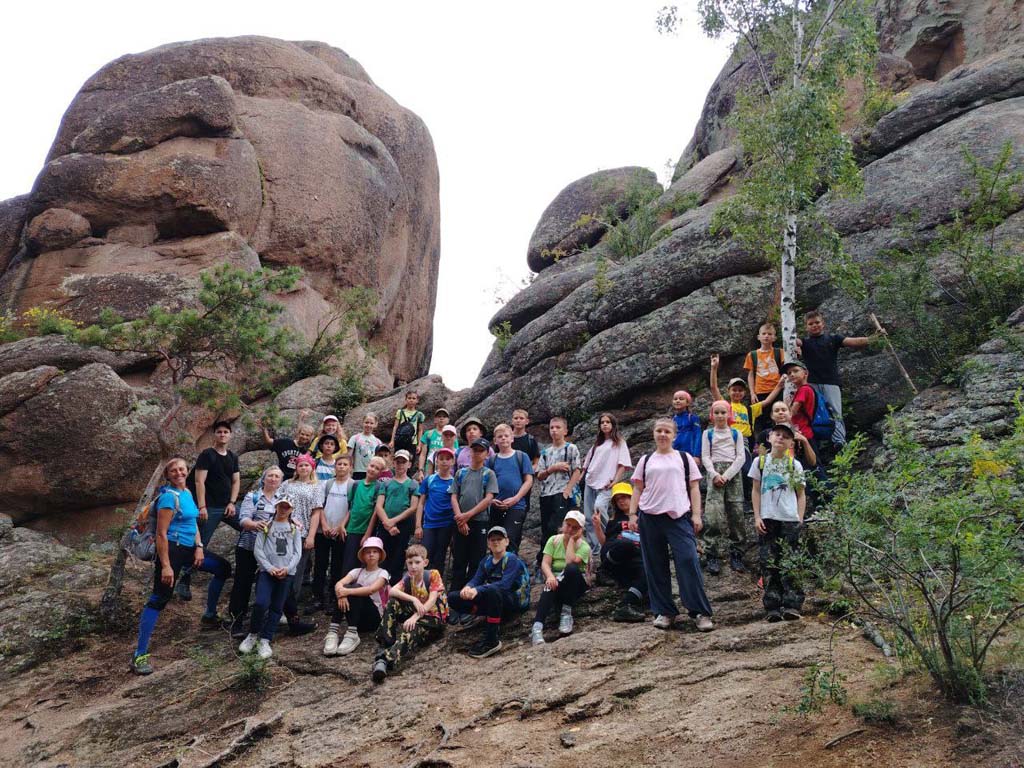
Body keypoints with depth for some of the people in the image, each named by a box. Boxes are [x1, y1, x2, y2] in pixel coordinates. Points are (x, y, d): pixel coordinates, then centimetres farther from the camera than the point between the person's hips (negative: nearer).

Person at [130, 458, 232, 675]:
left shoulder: (187, 493, 10)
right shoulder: (169, 496, -16)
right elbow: (161, 534, -20)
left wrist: (199, 546, 2)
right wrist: (165, 566, -23)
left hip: (189, 549, 9)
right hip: (172, 549, -9)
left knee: (223, 569, 17)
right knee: (159, 599, -11)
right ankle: (139, 655, -10)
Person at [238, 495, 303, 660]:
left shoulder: (295, 528, 13)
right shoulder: (266, 526, 9)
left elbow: (297, 553, 7)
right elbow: (258, 550, 2)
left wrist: (287, 568, -9)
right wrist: (269, 568, -10)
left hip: (287, 573, 2)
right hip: (267, 571, -2)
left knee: (277, 608, 2)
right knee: (261, 603, -16)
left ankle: (265, 640, 9)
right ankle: (253, 634, 5)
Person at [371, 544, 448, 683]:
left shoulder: (433, 575, -7)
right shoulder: (408, 578, 5)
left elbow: (431, 601, -19)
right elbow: (392, 591, -16)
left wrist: (415, 617, -33)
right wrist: (414, 599, -31)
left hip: (434, 618, -5)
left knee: (410, 630, -38)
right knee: (393, 602, -16)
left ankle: (385, 660, -61)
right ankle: (385, 643, -22)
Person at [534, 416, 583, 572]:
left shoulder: (571, 448, 4)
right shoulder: (546, 452, 17)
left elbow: (577, 471, -3)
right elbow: (539, 476, 12)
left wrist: (567, 491, -13)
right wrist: (553, 468, -6)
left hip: (562, 494, -5)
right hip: (546, 494, 5)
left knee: (552, 527, -17)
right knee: (545, 529, 6)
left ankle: (541, 560, -9)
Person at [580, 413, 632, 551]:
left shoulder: (619, 442, 6)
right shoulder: (597, 443, 22)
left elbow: (624, 464, -3)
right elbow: (588, 462, 25)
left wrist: (615, 481, -12)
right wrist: (581, 477, 13)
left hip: (605, 485, -6)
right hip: (590, 482, 6)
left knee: (599, 507, -30)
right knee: (588, 517, 0)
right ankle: (592, 547, 6)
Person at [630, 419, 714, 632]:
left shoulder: (684, 459, 11)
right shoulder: (646, 461, 14)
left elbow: (694, 488, 8)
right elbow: (637, 489, 12)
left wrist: (696, 515, -2)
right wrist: (632, 514, 2)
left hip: (679, 516, -2)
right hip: (650, 517, 2)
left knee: (689, 561, -11)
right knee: (655, 566, 4)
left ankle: (701, 612, -3)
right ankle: (664, 611, 14)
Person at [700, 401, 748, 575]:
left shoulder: (736, 433, 13)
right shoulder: (708, 434, 13)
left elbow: (741, 457, 4)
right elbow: (705, 457, 6)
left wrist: (726, 475, -8)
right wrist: (714, 475, -11)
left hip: (733, 473, 1)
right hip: (714, 472, -1)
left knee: (736, 514, -3)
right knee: (713, 515, -14)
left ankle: (736, 555, 6)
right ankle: (713, 556, -12)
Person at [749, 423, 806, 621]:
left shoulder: (794, 465, 6)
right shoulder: (760, 462, 7)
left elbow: (801, 495, 8)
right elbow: (756, 491, 8)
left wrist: (799, 519, -2)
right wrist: (757, 517, 0)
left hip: (790, 520, -1)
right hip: (767, 519, 1)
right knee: (769, 564, 1)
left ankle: (792, 605, 0)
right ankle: (772, 607, 3)